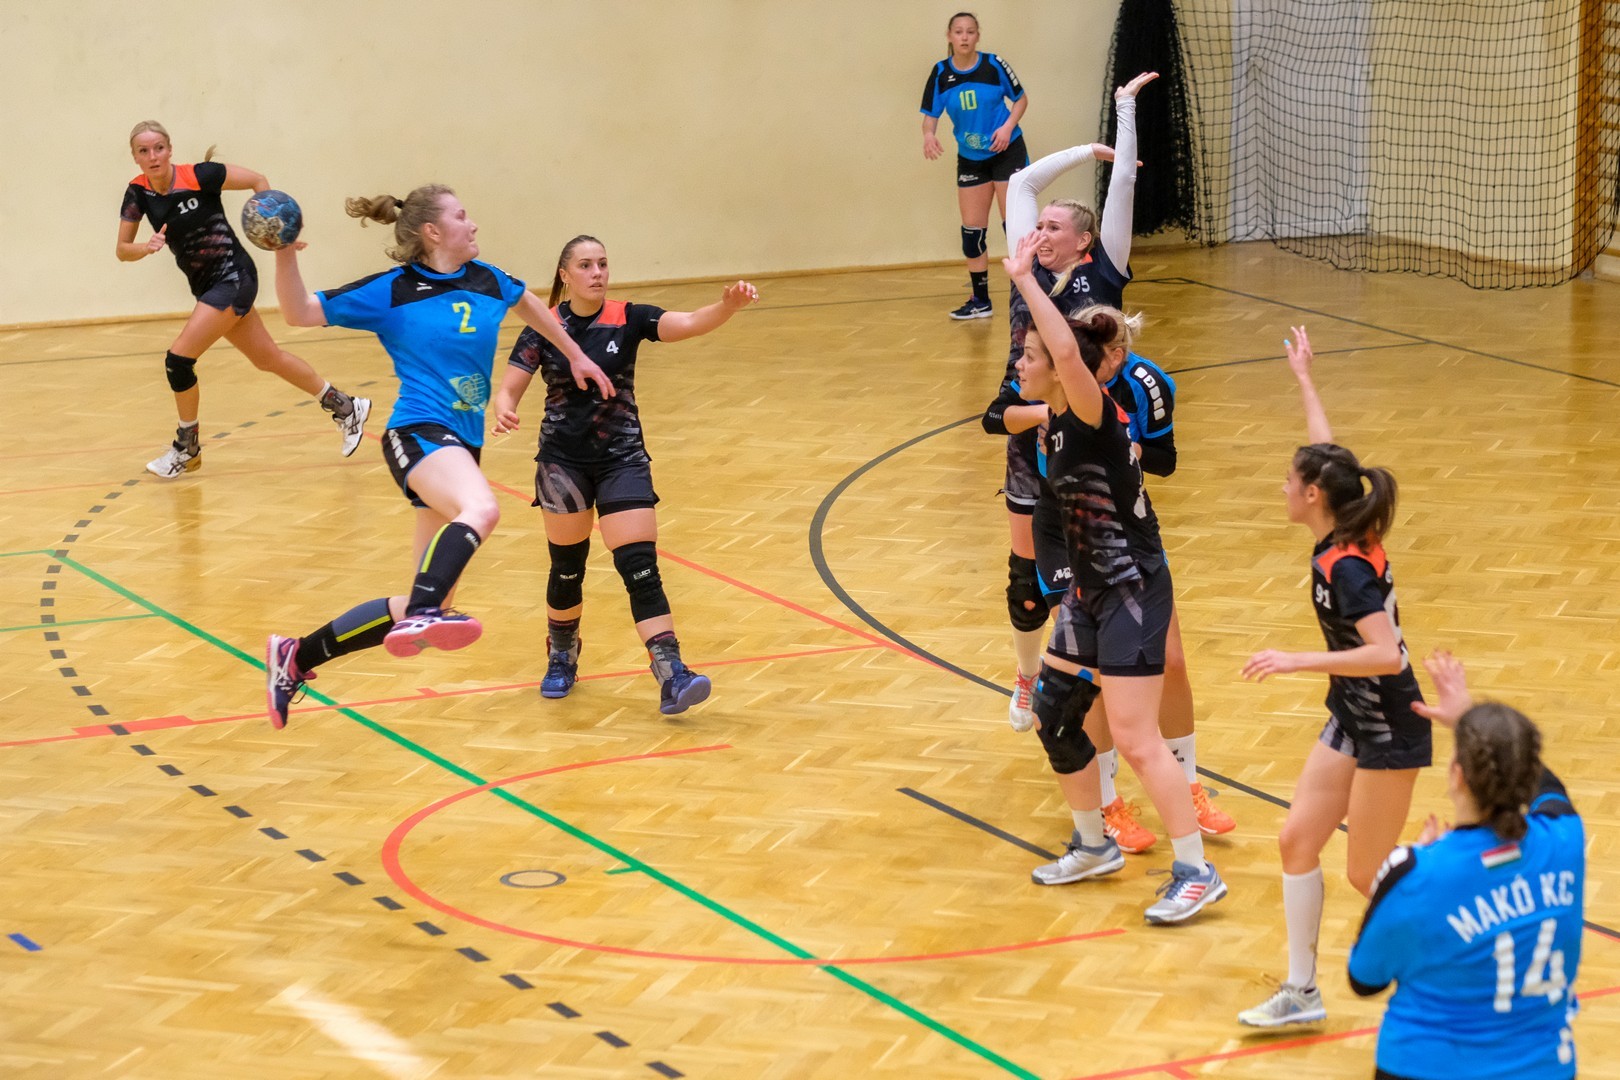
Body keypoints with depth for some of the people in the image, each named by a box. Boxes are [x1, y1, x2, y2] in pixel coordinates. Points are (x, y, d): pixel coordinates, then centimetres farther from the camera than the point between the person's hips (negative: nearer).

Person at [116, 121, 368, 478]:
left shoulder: (198, 176, -18)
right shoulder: (138, 193, -3)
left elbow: (257, 180, -6)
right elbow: (122, 250, -2)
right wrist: (147, 247, -23)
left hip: (233, 277, -7)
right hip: (206, 286, 7)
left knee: (179, 360, -13)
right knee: (267, 358, 16)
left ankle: (187, 449, 6)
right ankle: (345, 408, 31)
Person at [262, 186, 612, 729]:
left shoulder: (485, 279, 12)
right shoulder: (391, 291, -2)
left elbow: (527, 302, 35)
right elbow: (301, 313, -1)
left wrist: (575, 356, 38)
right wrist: (285, 257, -16)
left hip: (462, 447, 7)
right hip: (419, 433, -7)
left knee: (428, 606, 7)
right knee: (480, 509, -41)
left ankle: (297, 656, 18)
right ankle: (419, 617, -55)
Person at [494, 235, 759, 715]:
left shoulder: (628, 319, -5)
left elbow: (688, 323, -20)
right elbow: (507, 390, -4)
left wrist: (727, 306, -41)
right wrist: (503, 411, -28)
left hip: (622, 460, -1)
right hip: (563, 462, 1)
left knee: (641, 570, -11)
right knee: (567, 568, 11)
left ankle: (672, 679, -17)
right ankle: (562, 658, 38)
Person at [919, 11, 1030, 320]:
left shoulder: (994, 65, -12)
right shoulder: (940, 73, -6)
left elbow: (1021, 99, -1)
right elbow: (930, 114, -3)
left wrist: (1008, 126, -18)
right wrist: (929, 134, -25)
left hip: (1007, 152, -3)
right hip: (970, 158, 3)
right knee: (972, 229, 5)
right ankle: (980, 301, 16)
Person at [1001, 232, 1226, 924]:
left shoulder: (1094, 415, -20)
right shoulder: (1057, 422, 6)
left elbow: (1070, 354, -40)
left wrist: (1025, 278, -36)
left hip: (1132, 593, -9)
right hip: (1090, 591, 9)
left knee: (1134, 738, -10)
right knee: (1053, 720, 15)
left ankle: (1197, 873, -2)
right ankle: (1095, 847, 32)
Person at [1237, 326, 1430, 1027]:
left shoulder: (1346, 567, -26)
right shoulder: (1340, 539, -1)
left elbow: (1388, 655, -34)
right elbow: (1327, 452, 16)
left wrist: (1298, 662, -36)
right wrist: (1303, 378, 27)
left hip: (1390, 732, -9)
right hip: (1352, 721, 9)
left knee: (1367, 875, 0)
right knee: (1298, 841, 7)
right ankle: (1301, 993, 13)